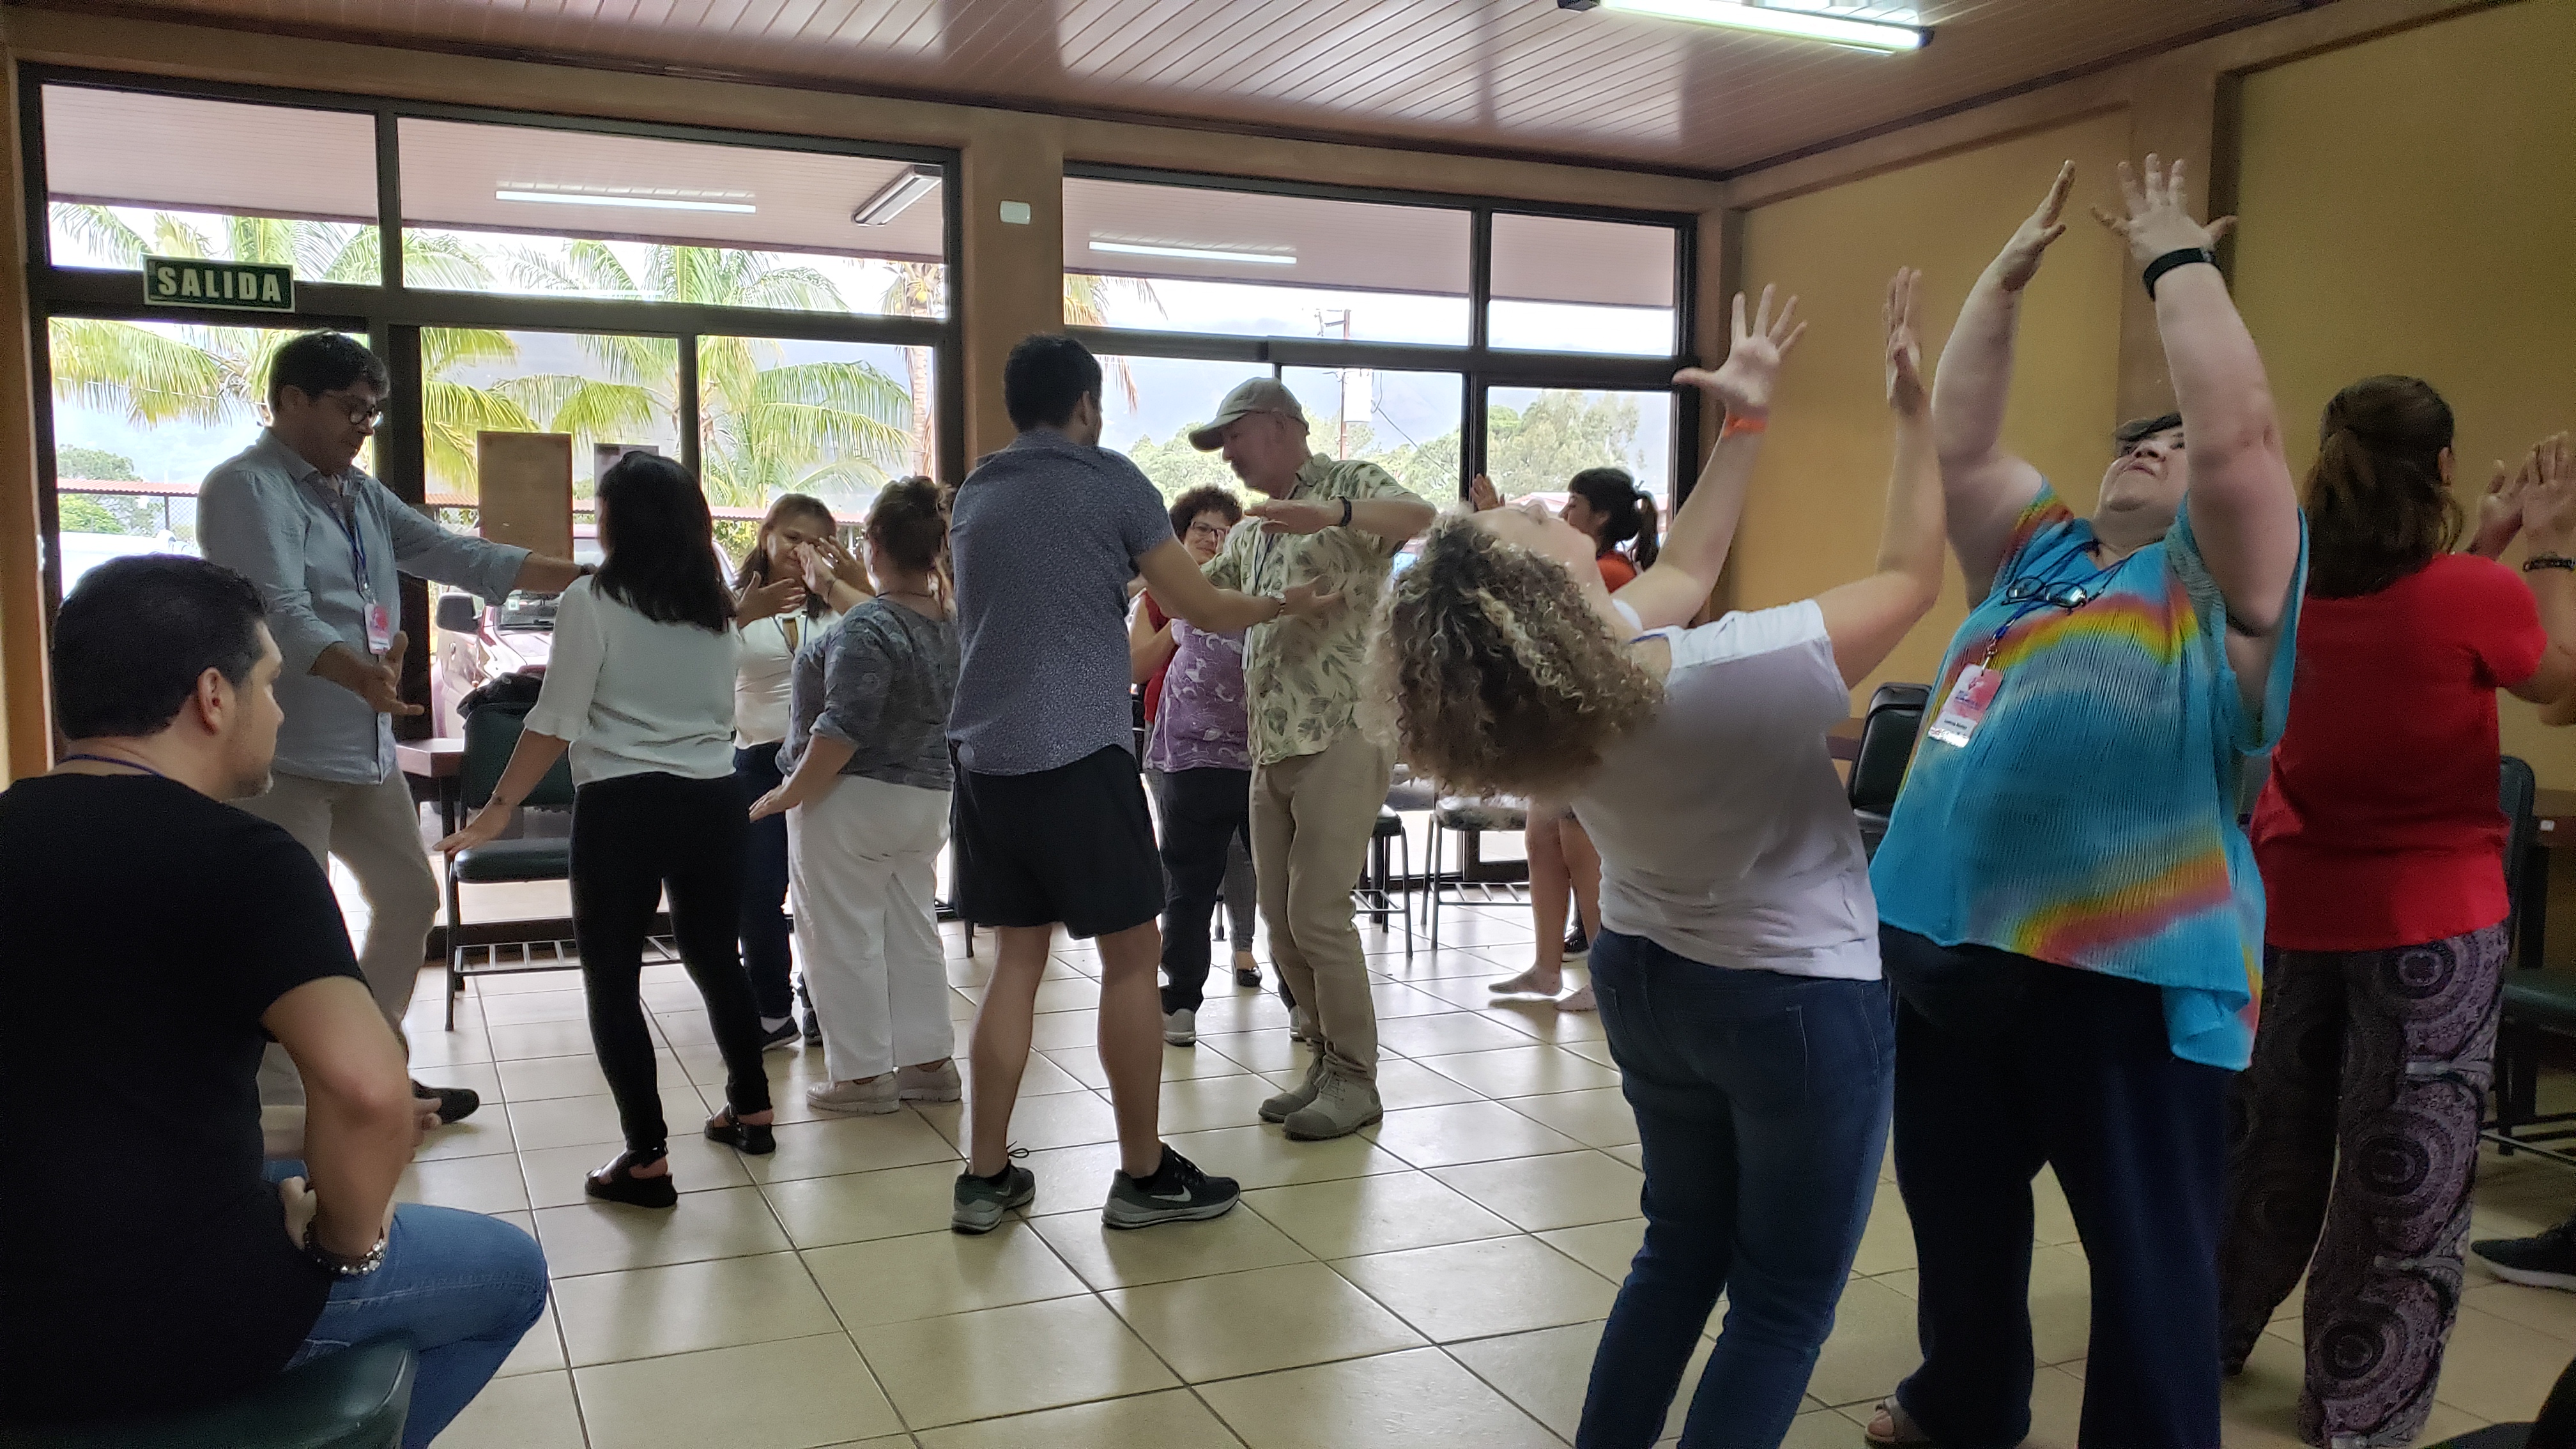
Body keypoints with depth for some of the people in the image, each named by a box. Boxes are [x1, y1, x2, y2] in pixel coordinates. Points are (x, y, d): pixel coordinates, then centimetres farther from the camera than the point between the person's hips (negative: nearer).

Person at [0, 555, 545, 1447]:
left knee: (293, 1187, 34)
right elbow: (367, 1090, -33)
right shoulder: (237, 857, -17)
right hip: (161, 1317, -7)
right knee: (507, 1271, 14)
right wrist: (346, 1241, -13)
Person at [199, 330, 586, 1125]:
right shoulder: (245, 488, -12)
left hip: (365, 749, 9)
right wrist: (359, 674, -43)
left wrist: (586, 578, 4)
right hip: (283, 755, -9)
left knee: (410, 898, 17)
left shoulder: (361, 493, 13)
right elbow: (281, 612, -24)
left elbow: (459, 557, 10)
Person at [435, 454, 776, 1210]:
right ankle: (750, 1109, 30)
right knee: (714, 957, 20)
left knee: (612, 979, 3)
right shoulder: (715, 607, 10)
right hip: (713, 802, 6)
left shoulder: (592, 602, -8)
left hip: (621, 808, -5)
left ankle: (647, 1158, 1)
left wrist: (500, 805, -7)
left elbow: (555, 723, -11)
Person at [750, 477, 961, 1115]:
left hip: (853, 801, -8)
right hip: (926, 800, 8)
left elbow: (842, 731, -24)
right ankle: (927, 1061, 20)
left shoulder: (866, 628, -20)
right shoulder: (953, 625, 5)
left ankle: (863, 1074, 9)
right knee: (912, 933, 15)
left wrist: (790, 794, -13)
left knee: (845, 938, 3)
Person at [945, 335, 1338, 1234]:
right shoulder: (1111, 482, -2)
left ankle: (986, 1177, 13)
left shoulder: (973, 496, 15)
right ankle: (1144, 1176, 11)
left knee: (1018, 959, 12)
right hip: (1079, 755, -6)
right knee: (1131, 957, 5)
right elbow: (1202, 609, 1)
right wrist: (1288, 605, 18)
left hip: (985, 756, 6)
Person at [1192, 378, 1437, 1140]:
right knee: (1281, 921, 9)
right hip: (1272, 747, 8)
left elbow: (1422, 517, -24)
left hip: (1342, 739, -8)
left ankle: (1354, 1080, 4)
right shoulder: (1255, 524, 21)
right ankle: (1327, 1062, 22)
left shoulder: (1351, 483, -3)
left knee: (1318, 913, -8)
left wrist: (1331, 514, -41)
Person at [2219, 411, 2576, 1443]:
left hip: (2295, 910, 5)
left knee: (2269, 1141, 20)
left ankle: (2204, 1337, 33)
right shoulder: (2470, 598, -19)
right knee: (2405, 1172, 9)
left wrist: (2487, 545, 17)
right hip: (2431, 923, -5)